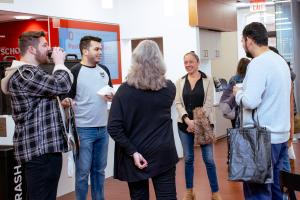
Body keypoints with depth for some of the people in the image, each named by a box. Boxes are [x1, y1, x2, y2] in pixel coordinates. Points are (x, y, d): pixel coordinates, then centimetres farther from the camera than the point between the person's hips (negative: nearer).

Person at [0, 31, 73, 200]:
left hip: (41, 147, 11)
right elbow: (61, 86, -21)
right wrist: (59, 63, -5)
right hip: (40, 149, -11)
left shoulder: (29, 72, 20)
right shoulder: (24, 73, -16)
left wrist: (60, 103, 7)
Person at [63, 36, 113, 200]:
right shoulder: (75, 72, -8)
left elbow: (111, 92, 21)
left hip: (103, 128, 6)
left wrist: (112, 96, -1)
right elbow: (66, 99, -8)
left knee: (99, 169, 14)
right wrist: (67, 102, -30)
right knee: (83, 171, 1)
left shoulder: (104, 70, 10)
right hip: (84, 130, -5)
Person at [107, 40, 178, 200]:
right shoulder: (169, 88, -3)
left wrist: (132, 152, -13)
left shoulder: (125, 90, -11)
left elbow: (114, 127, -17)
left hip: (136, 155, -1)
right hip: (163, 154, 1)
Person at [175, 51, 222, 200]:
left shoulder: (207, 80, -2)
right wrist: (187, 120, -14)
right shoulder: (180, 82, 6)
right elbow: (178, 103, 1)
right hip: (184, 125, 3)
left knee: (209, 159, -2)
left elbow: (208, 103, -7)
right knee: (188, 159, 10)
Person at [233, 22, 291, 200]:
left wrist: (238, 93, -5)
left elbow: (251, 101, -24)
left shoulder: (259, 63, -16)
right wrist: (246, 90, 16)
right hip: (281, 135, 9)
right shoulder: (280, 60, 12)